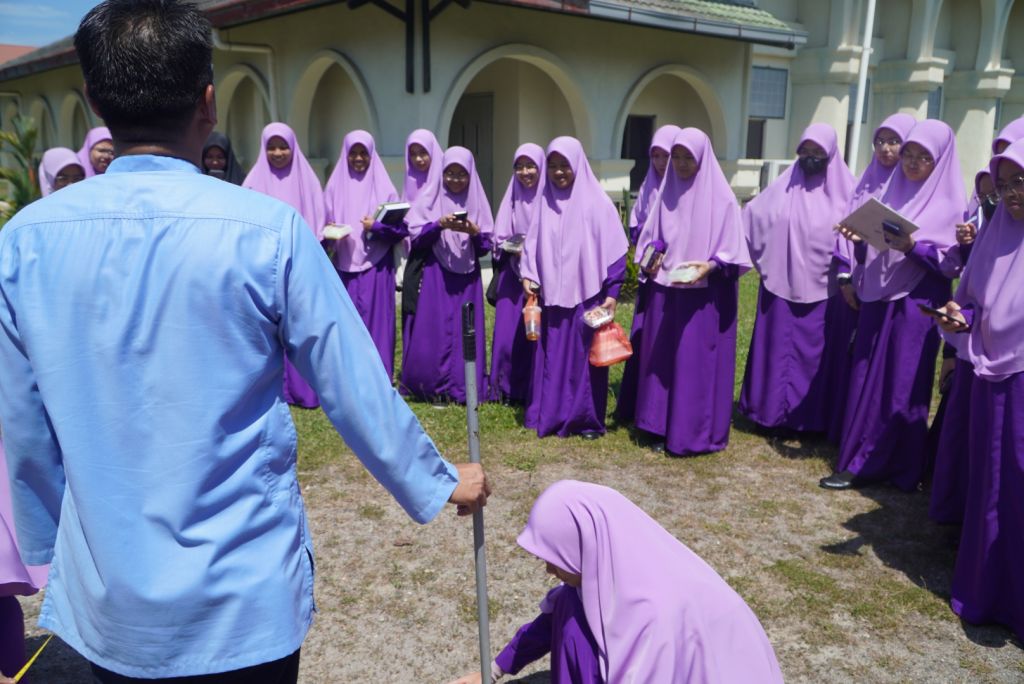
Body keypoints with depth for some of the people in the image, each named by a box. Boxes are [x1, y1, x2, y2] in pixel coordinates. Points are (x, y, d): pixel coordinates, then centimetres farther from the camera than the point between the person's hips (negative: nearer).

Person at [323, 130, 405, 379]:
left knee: (376, 320, -2)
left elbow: (402, 226, 0)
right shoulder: (335, 186, 10)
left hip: (376, 266, -2)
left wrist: (377, 227, -15)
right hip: (344, 265, 2)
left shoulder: (383, 187, 4)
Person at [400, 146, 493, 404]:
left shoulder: (478, 202, 8)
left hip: (467, 276, 2)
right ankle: (431, 388, 8)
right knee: (432, 332, -4)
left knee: (465, 332, 2)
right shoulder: (430, 199, 4)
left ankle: (462, 389, 11)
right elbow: (415, 235, -3)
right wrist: (439, 224, -18)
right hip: (435, 274, -1)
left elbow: (486, 245, 5)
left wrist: (475, 232, -15)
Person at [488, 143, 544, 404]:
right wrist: (514, 249, -8)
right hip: (513, 274, 4)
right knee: (507, 334, 3)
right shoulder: (512, 199, 10)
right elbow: (499, 239, 11)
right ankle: (508, 390, 15)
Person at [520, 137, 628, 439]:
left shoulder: (596, 203, -5)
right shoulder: (545, 202, 7)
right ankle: (551, 415, 17)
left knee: (584, 356, 2)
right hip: (552, 296, 4)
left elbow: (614, 250, -5)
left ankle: (588, 419, 13)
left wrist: (612, 292, -8)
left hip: (586, 295, -3)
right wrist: (528, 275, -1)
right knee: (552, 356, 7)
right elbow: (533, 244, 13)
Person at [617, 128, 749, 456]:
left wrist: (710, 266, -23)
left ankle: (696, 433, 11)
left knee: (698, 361, 0)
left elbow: (733, 250, -6)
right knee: (662, 357, 8)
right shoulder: (666, 193, 7)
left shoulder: (721, 197, -7)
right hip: (665, 290, 5)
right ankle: (662, 428, 19)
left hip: (705, 294, -5)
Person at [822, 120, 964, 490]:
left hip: (916, 306, -5)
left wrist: (912, 246, -23)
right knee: (866, 379, 6)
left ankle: (901, 468, 12)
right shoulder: (891, 192, 13)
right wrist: (859, 238, -5)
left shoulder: (950, 205, -3)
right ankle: (859, 460, 16)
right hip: (877, 300, 5)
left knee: (902, 384, -1)